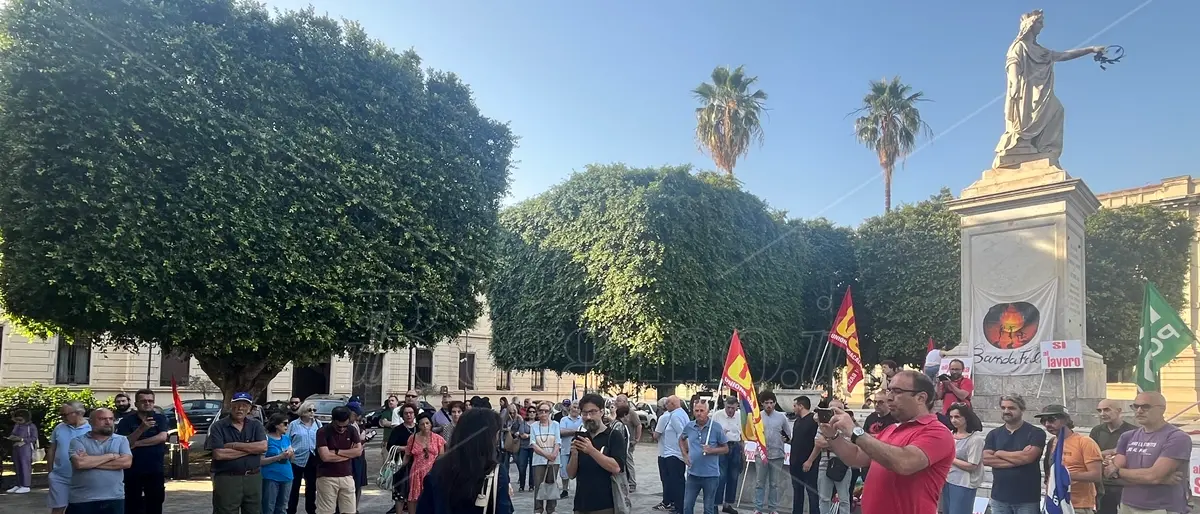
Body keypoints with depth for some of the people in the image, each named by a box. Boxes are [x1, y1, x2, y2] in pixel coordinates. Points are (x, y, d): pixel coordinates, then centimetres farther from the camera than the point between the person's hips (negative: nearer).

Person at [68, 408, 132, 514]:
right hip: (82, 500, -1)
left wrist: (90, 461, -8)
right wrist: (110, 456, -10)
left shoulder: (121, 440, 7)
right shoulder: (78, 441, 3)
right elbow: (79, 463, -16)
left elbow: (126, 462, -10)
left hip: (114, 499, 1)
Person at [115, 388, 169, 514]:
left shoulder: (160, 419, 3)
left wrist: (137, 443, -13)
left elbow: (162, 437, -12)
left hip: (155, 470, 1)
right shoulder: (126, 421, 0)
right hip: (132, 471, -1)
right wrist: (141, 429, -28)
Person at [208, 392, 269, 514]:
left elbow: (263, 447, -9)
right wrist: (251, 449, -11)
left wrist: (234, 445, -13)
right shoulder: (217, 427, -3)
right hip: (226, 479, -3)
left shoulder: (256, 425, 6)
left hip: (253, 478, 3)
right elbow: (218, 454, -15)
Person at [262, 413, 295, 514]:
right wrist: (280, 456, -19)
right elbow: (261, 461, -12)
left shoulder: (286, 439, 10)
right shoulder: (267, 439, -8)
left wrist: (291, 455, -5)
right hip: (271, 478, -6)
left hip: (287, 477, 6)